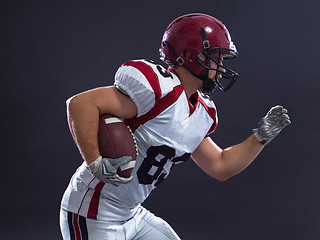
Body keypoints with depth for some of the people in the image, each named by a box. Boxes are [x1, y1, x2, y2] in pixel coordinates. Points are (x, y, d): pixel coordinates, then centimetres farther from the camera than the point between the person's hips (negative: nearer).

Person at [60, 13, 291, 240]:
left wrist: (261, 136, 11)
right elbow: (80, 103, -28)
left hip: (132, 215, 9)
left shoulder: (201, 113, 7)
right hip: (93, 219, -9)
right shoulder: (161, 90, -23)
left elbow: (219, 167, 18)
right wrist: (96, 164, -32)